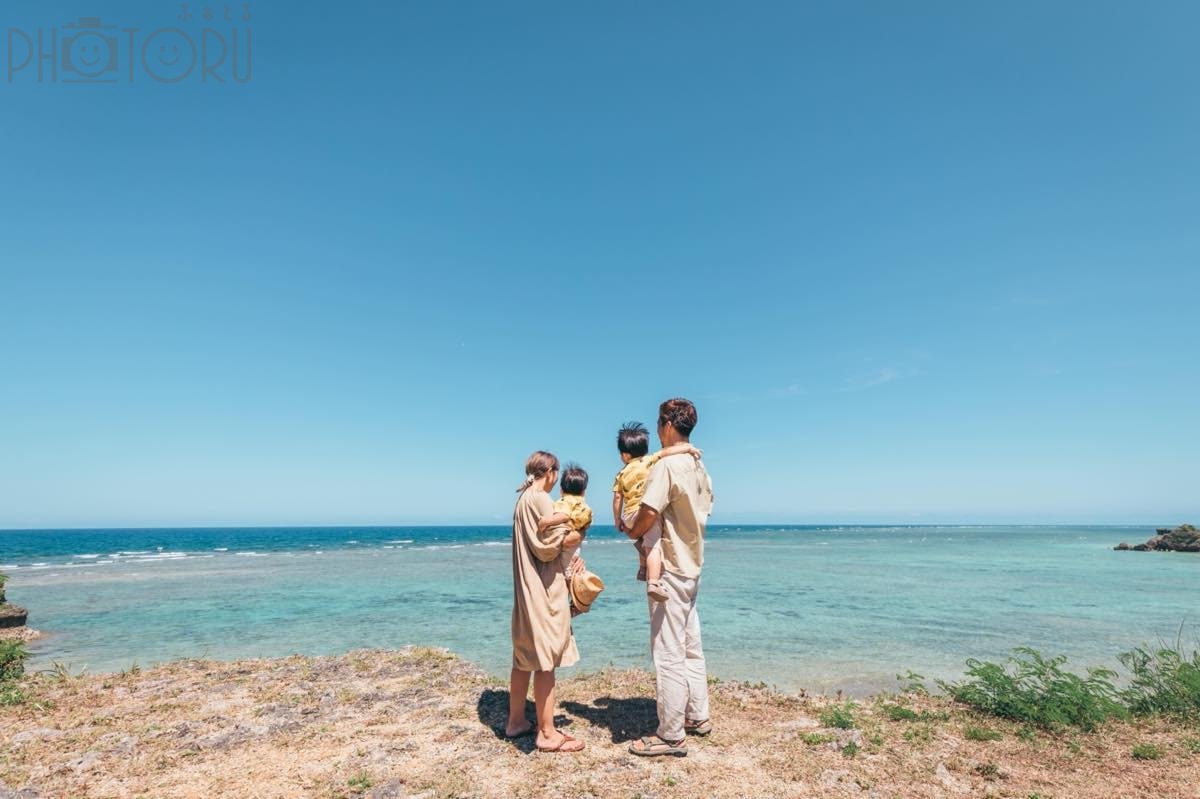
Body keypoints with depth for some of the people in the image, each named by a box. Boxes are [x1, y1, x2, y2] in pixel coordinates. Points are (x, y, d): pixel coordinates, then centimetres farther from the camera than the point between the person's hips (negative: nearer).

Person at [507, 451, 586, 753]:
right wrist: (576, 536, -4)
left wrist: (567, 561, 4)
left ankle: (516, 721, 25)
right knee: (545, 659, -4)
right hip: (543, 589, -10)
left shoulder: (524, 499, 15)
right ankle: (547, 733, 2)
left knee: (525, 658, 15)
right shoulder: (539, 499, -14)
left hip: (528, 588, 10)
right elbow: (551, 542, -21)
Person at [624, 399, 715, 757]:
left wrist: (631, 531, -6)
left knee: (668, 654, -1)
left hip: (669, 569, -9)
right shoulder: (699, 467, 9)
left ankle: (671, 735, 8)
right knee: (691, 647, 19)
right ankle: (698, 717, 31)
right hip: (692, 566, 9)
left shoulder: (666, 465, -19)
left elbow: (648, 513, -25)